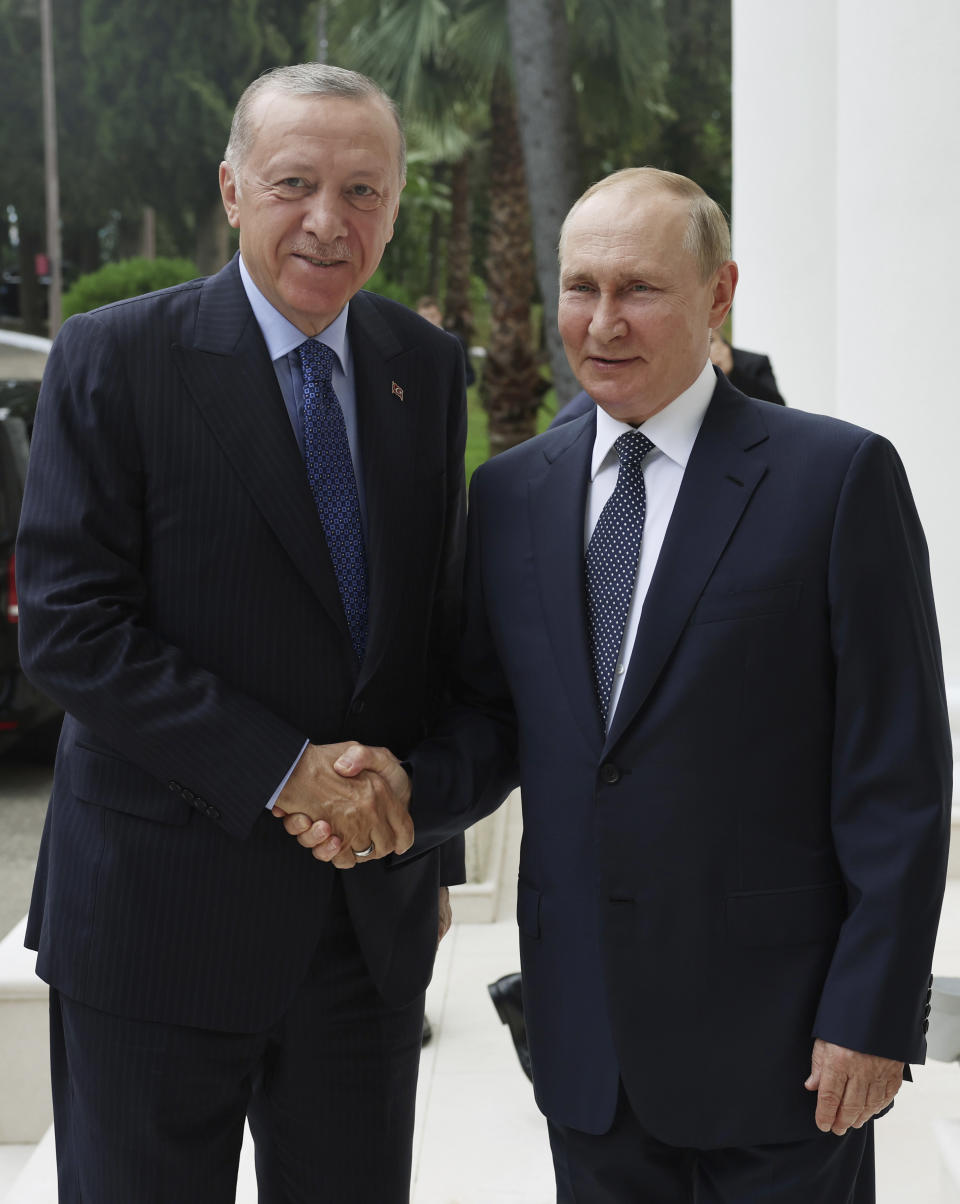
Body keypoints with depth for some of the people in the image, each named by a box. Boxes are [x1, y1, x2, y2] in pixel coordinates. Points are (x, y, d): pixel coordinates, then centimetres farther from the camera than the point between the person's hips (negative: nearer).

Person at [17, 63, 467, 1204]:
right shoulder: (112, 358, -9)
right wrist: (281, 769, -19)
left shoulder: (427, 366, 6)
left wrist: (428, 841, 10)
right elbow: (67, 626, -14)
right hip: (161, 907, -4)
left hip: (374, 917, 4)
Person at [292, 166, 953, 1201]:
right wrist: (412, 785, -11)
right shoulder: (510, 490, 7)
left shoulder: (837, 476, -7)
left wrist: (875, 1010, -12)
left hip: (774, 1033, -4)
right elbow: (494, 716, 10)